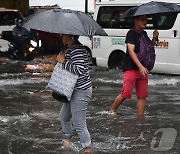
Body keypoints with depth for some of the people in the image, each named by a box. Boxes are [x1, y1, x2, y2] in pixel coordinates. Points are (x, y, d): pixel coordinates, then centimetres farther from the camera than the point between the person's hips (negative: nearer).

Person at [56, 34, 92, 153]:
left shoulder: (77, 50, -21)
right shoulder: (72, 49, 12)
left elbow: (79, 70, -29)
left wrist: (64, 61, -21)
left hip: (80, 91, -11)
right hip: (72, 91, 11)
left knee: (79, 125, -8)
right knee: (64, 117, 27)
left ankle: (88, 149, -2)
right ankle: (67, 139, 47)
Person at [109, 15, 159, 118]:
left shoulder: (144, 33, 16)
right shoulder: (132, 33, -8)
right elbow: (131, 51, -17)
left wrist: (154, 38, 5)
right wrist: (140, 66, -26)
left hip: (142, 70, 7)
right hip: (131, 69, -7)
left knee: (142, 95, 4)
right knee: (126, 93, -9)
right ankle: (112, 111, 11)